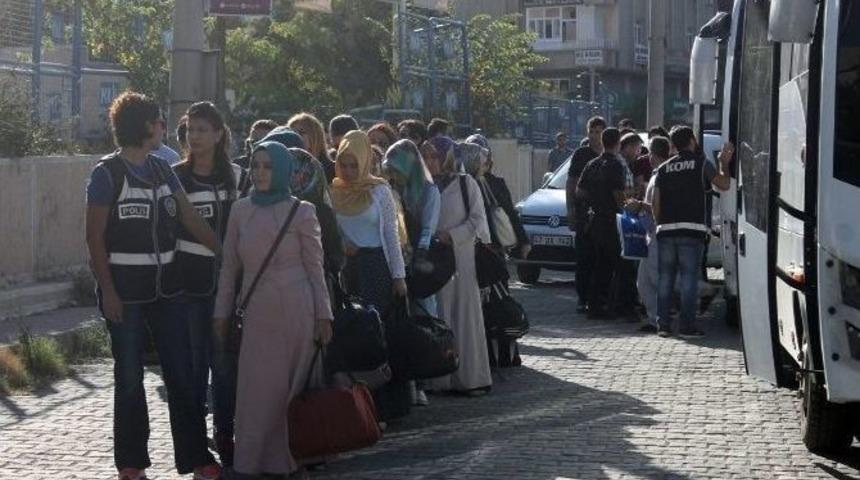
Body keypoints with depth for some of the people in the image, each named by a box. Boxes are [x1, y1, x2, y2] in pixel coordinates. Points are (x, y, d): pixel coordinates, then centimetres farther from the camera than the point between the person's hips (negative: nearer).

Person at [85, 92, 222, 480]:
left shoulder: (162, 170, 10)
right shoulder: (108, 173, -7)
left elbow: (192, 220, 9)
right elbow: (95, 237, -8)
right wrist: (108, 291, -14)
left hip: (166, 284, 5)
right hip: (126, 289, -5)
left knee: (182, 373, 4)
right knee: (129, 377, 3)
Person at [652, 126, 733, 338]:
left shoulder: (664, 169, 13)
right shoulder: (701, 164, 3)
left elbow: (656, 203, 11)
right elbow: (724, 184, 6)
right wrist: (724, 163, 20)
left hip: (666, 230, 3)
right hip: (692, 229, -3)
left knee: (665, 278, 7)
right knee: (689, 278, -2)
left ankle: (663, 324, 5)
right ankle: (687, 326, -4)